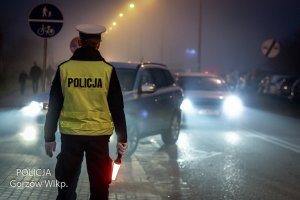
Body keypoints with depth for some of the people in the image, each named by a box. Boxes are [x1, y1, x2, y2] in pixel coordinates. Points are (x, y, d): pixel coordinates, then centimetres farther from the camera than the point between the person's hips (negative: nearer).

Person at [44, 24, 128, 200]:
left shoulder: (64, 68, -1)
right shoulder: (107, 70, -3)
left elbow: (53, 106, 3)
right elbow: (117, 107, -1)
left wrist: (49, 137, 10)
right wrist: (122, 138, 6)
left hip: (70, 134, 1)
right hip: (99, 134, -1)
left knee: (66, 185, 11)